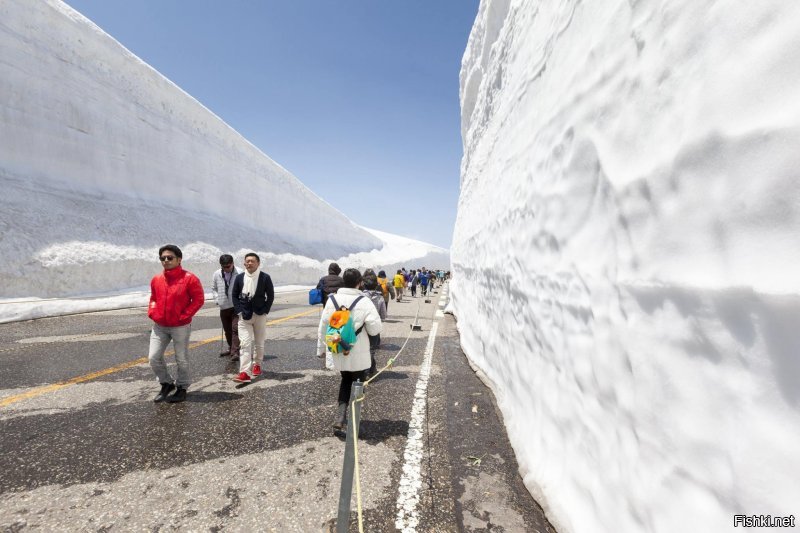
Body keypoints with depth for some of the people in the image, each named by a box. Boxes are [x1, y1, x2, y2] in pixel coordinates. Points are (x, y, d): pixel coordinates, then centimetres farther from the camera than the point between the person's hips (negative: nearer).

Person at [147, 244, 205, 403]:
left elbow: (198, 299, -11)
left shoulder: (189, 278, -12)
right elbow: (153, 299, 19)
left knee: (181, 359, 6)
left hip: (180, 327, -5)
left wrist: (184, 315, -15)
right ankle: (167, 383, 26)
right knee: (153, 357, 4)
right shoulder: (156, 279, 5)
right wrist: (152, 312, 1)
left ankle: (182, 388, 24)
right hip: (159, 326, 5)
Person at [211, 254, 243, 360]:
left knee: (235, 329, -12)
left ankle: (235, 352, -11)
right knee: (227, 330, 16)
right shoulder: (217, 274, 4)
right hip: (223, 307, 5)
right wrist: (217, 299, 4)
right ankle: (231, 348, 33)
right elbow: (213, 288, 17)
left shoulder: (239, 273, -11)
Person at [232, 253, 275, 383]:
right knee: (245, 344, -7)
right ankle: (245, 373, -9)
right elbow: (235, 295, 8)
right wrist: (239, 311, -3)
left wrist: (264, 311, -8)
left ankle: (257, 365, 33)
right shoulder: (239, 277, 2)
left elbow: (270, 296, -2)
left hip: (259, 315, -1)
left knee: (259, 343, 12)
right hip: (244, 316, 1)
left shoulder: (265, 277, -6)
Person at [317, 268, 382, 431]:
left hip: (338, 352, 4)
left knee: (346, 380, 25)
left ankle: (340, 416, 14)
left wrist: (321, 348, 14)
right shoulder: (364, 302, -16)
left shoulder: (332, 300, -4)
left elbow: (323, 326, 2)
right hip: (358, 353, -4)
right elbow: (376, 329, -15)